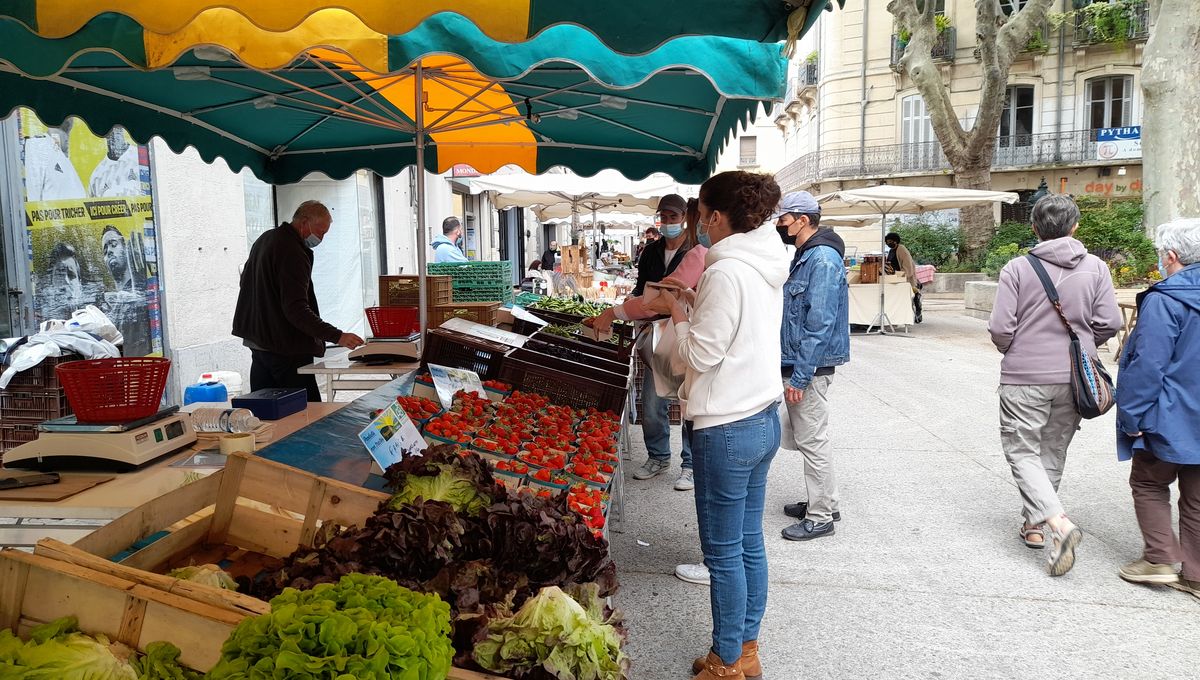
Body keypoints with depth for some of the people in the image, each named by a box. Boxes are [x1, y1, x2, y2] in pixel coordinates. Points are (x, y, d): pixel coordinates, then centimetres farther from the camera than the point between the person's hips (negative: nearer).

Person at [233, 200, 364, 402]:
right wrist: (337, 336, -28)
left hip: (256, 342, 10)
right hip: (284, 349, -10)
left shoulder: (265, 239, 13)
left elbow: (246, 280, 26)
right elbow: (297, 310, -26)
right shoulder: (292, 253, -19)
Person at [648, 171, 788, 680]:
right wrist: (688, 305, 11)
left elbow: (701, 354, -16)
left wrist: (676, 311, -2)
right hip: (763, 417, 9)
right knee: (749, 543, 17)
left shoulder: (725, 273, -19)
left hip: (727, 428, -9)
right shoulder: (765, 266, 9)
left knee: (724, 552, 4)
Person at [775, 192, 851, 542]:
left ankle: (820, 516, 10)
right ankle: (822, 502, 30)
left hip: (809, 367, -10)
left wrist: (800, 376, -23)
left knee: (812, 439, -1)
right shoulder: (804, 256, 14)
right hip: (797, 363, 10)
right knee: (808, 437, 18)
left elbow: (820, 325, -23)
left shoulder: (823, 260, -18)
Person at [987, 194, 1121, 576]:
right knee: (1054, 451, 17)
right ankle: (1034, 523, 27)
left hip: (1024, 378, -4)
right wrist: (1080, 346, 16)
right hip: (1073, 379, 4)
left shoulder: (1017, 269, -10)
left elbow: (1001, 328, -13)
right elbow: (1110, 323, -3)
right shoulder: (1095, 267, -1)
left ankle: (1058, 522, -15)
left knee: (1022, 451, 4)